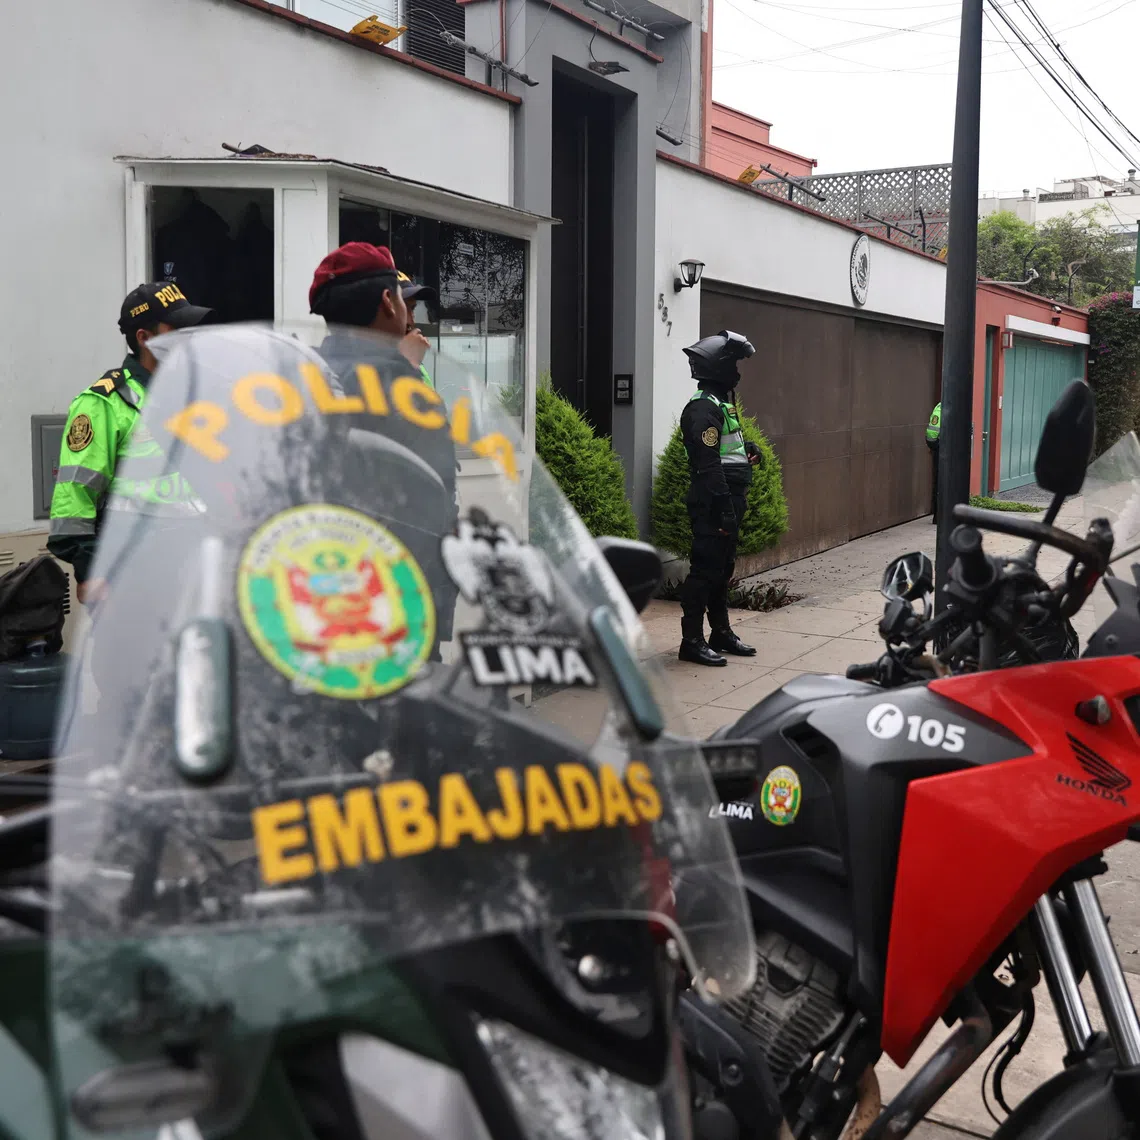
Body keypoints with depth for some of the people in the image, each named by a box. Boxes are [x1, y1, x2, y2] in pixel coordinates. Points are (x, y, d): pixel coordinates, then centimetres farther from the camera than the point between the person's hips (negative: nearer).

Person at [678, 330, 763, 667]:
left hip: (728, 502, 10)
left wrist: (746, 451, 8)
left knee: (722, 569, 17)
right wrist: (724, 509, -24)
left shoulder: (721, 403, 16)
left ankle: (721, 633, 27)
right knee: (705, 569, -6)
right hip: (712, 504, -10)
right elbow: (708, 465, -23)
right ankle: (692, 641, 0)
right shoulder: (703, 408, -17)